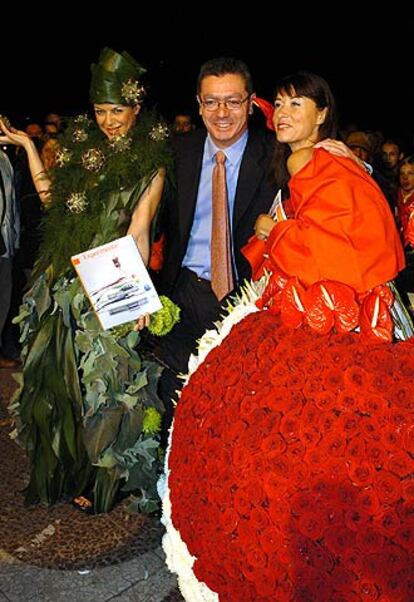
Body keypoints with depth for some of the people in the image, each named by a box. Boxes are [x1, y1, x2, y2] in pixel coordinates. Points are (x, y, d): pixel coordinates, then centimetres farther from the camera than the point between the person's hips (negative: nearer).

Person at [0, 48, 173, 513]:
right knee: (55, 376, 13)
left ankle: (103, 477, 22)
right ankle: (60, 472, 34)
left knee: (101, 377, 1)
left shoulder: (149, 162, -3)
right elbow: (50, 197, 16)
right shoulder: (81, 143, 12)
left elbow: (138, 230, -12)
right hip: (62, 282, 5)